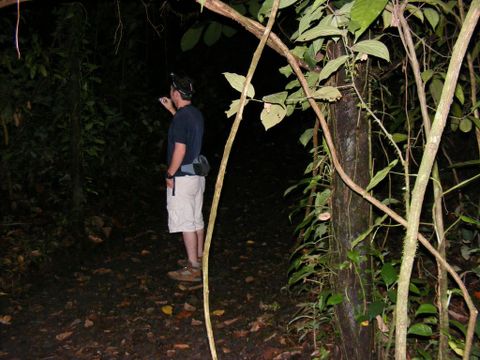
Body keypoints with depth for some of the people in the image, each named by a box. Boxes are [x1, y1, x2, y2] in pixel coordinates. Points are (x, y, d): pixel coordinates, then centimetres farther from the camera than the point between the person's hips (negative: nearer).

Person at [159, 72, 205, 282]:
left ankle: (193, 268, 2)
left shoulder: (181, 117, -19)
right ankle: (199, 258, 28)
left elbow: (180, 149, -22)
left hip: (182, 178, -9)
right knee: (197, 219, 16)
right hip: (198, 175, 9)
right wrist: (172, 110, 26)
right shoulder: (195, 114, 8)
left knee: (186, 222, -3)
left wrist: (170, 174, -12)